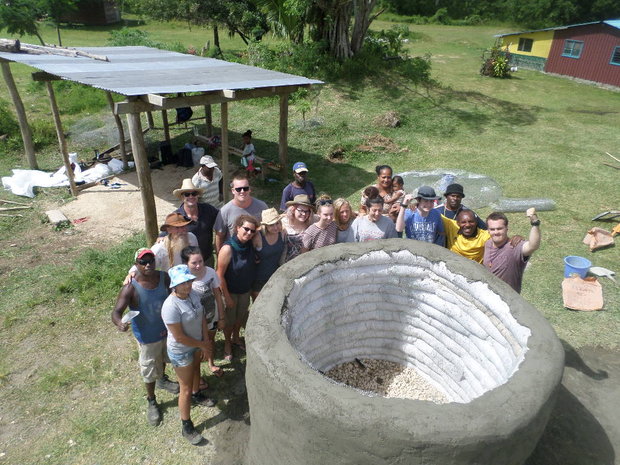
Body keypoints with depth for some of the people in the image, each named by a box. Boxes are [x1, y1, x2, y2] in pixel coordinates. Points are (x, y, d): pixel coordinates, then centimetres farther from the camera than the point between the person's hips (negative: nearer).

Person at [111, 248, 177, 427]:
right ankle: (151, 402, 41)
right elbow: (116, 311, -35)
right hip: (148, 337, -4)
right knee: (149, 370, 15)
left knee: (163, 359, 31)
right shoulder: (130, 288, -29)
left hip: (167, 330, 4)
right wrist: (119, 323, -57)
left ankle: (162, 380, 63)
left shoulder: (164, 277, -16)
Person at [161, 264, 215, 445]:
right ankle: (186, 427, 27)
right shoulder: (170, 307, -36)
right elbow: (179, 337, -29)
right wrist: (203, 345, -16)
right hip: (180, 351, -7)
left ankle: (197, 395, 62)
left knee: (196, 370, 32)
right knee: (186, 388, 8)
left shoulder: (193, 294, -14)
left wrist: (206, 343, -8)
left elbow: (202, 318, -3)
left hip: (197, 344, 7)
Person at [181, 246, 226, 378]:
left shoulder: (211, 272, -21)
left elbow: (218, 295, -8)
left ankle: (211, 364, 59)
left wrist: (221, 318, -1)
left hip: (212, 316, 3)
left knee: (211, 340, 29)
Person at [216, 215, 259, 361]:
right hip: (231, 291, -5)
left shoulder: (250, 244, -12)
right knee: (230, 319, 16)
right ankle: (227, 343, 42)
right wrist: (227, 297, -17)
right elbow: (220, 275, -23)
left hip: (246, 290, 5)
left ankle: (236, 338, 51)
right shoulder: (228, 249, -29)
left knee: (240, 316, 25)